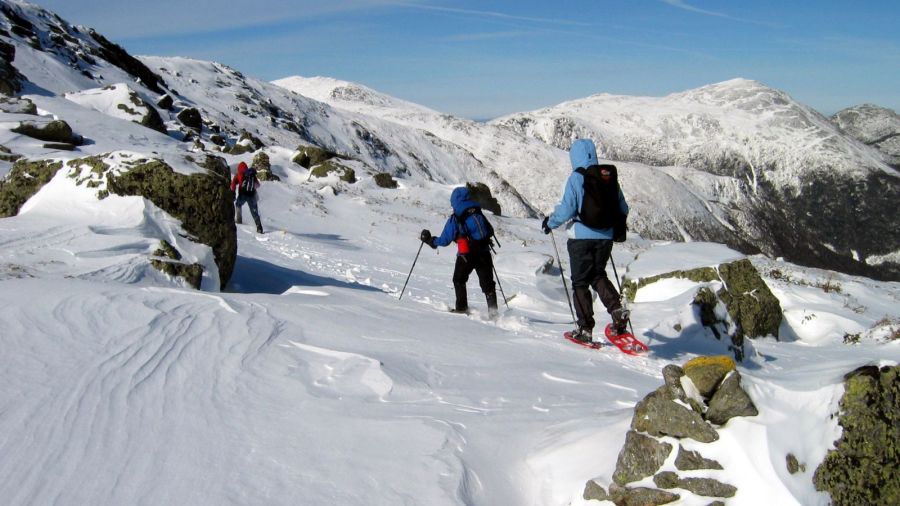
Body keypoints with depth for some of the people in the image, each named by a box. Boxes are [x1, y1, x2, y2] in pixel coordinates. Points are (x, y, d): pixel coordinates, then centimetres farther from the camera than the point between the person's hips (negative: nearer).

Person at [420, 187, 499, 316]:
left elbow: (445, 240, -5)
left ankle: (462, 307, 16)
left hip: (467, 255, -3)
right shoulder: (479, 213, 8)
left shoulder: (455, 219, -6)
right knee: (487, 283, 10)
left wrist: (429, 240, 10)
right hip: (484, 254, 4)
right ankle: (493, 310, 3)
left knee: (459, 280, 19)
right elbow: (490, 231, 15)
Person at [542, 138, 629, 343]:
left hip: (582, 236, -5)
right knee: (598, 275, 22)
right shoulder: (610, 176, 6)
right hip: (605, 237, 5)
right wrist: (618, 228, 28)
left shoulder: (577, 177, -10)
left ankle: (585, 328, 6)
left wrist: (549, 223, 5)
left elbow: (566, 209, -12)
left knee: (580, 282, 6)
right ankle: (617, 310, 0)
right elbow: (623, 208, 10)